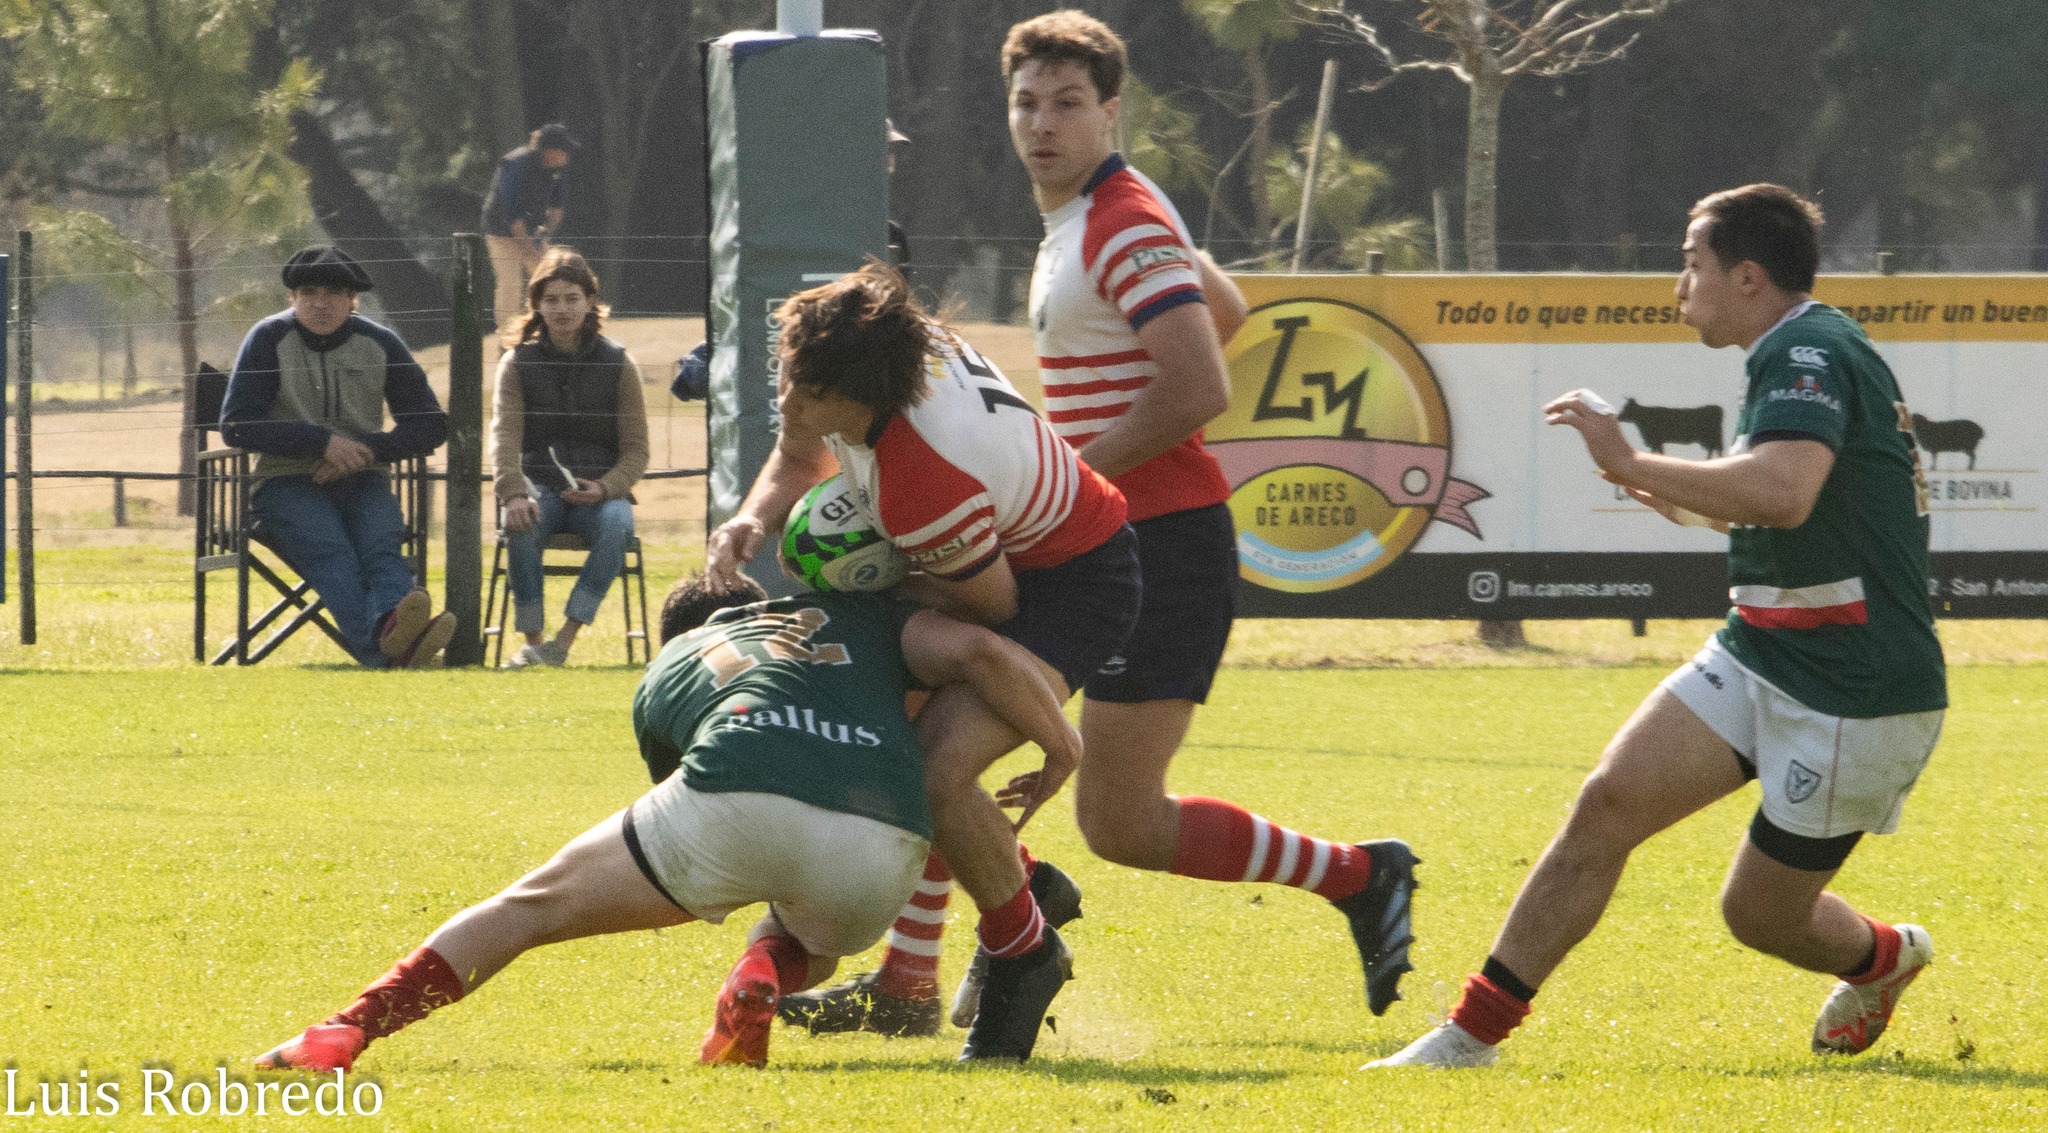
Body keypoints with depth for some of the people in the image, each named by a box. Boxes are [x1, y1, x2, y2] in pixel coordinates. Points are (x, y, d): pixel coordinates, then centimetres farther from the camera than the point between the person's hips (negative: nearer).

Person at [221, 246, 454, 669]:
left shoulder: (381, 344, 12)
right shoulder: (269, 340, 4)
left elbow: (431, 425, 12)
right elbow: (236, 425, -4)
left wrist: (369, 450, -7)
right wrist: (322, 442, -12)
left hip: (363, 480, 3)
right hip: (286, 483, -3)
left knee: (381, 544, -32)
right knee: (331, 552, -35)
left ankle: (391, 627, -67)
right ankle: (383, 655, -65)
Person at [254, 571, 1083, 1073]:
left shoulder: (660, 678, 35)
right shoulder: (854, 616, 34)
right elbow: (978, 652, 17)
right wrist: (1071, 757, 26)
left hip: (738, 796, -1)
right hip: (881, 847, 1)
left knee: (531, 909, 17)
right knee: (809, 943, 37)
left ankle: (346, 1033, 3)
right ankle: (762, 980, 3)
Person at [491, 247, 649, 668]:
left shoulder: (618, 364, 7)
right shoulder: (518, 362, 8)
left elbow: (636, 449, 6)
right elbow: (504, 433, -6)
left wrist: (604, 488, -16)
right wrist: (513, 493, -26)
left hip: (599, 488, 0)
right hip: (540, 483, 0)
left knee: (616, 525, -35)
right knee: (521, 526, -35)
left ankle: (565, 638, -33)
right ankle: (532, 640, -25)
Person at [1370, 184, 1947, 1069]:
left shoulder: (1811, 356, -19)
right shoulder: (1792, 359, 14)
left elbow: (1785, 492, -39)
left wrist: (1631, 464, -30)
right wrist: (1681, 500, 24)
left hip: (1856, 696, -9)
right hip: (1757, 657, 9)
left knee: (1760, 913, 4)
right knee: (1610, 801, -9)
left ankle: (1881, 958, 40)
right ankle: (1472, 1035, -9)